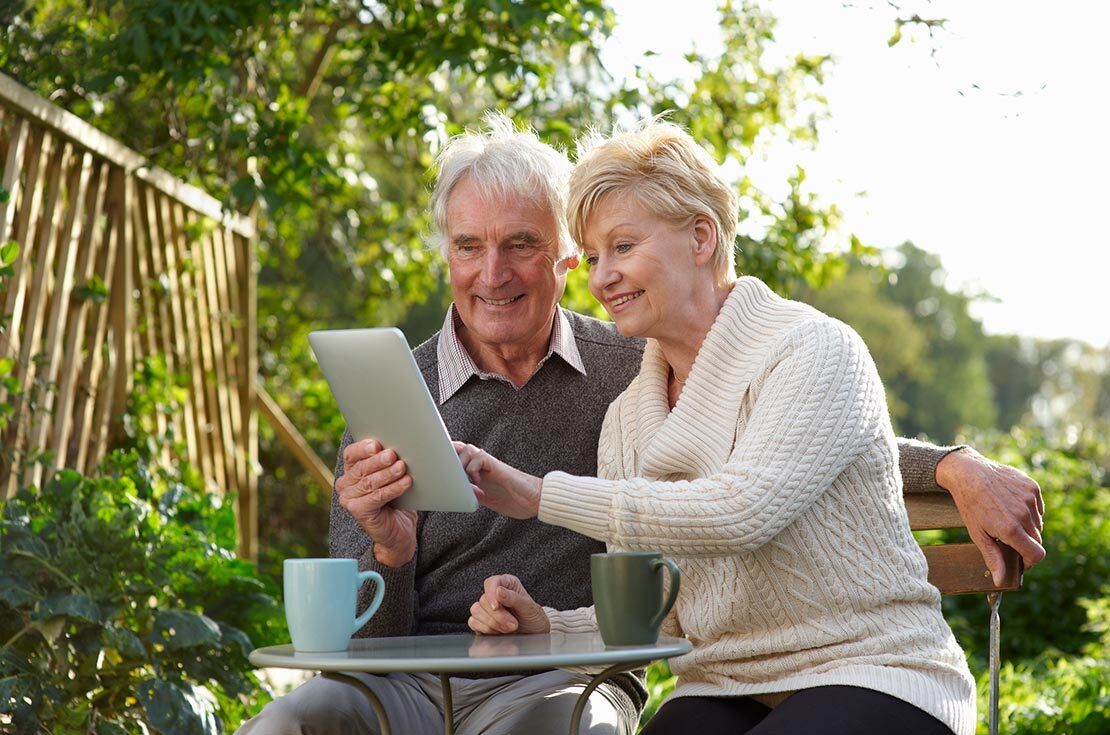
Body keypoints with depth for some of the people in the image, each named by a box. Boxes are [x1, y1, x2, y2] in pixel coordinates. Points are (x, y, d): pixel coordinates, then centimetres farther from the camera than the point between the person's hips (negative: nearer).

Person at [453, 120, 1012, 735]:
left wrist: (539, 495, -23)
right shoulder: (626, 418, 11)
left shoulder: (816, 350, -8)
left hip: (874, 678, -5)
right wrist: (544, 623, -11)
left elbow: (739, 511, -24)